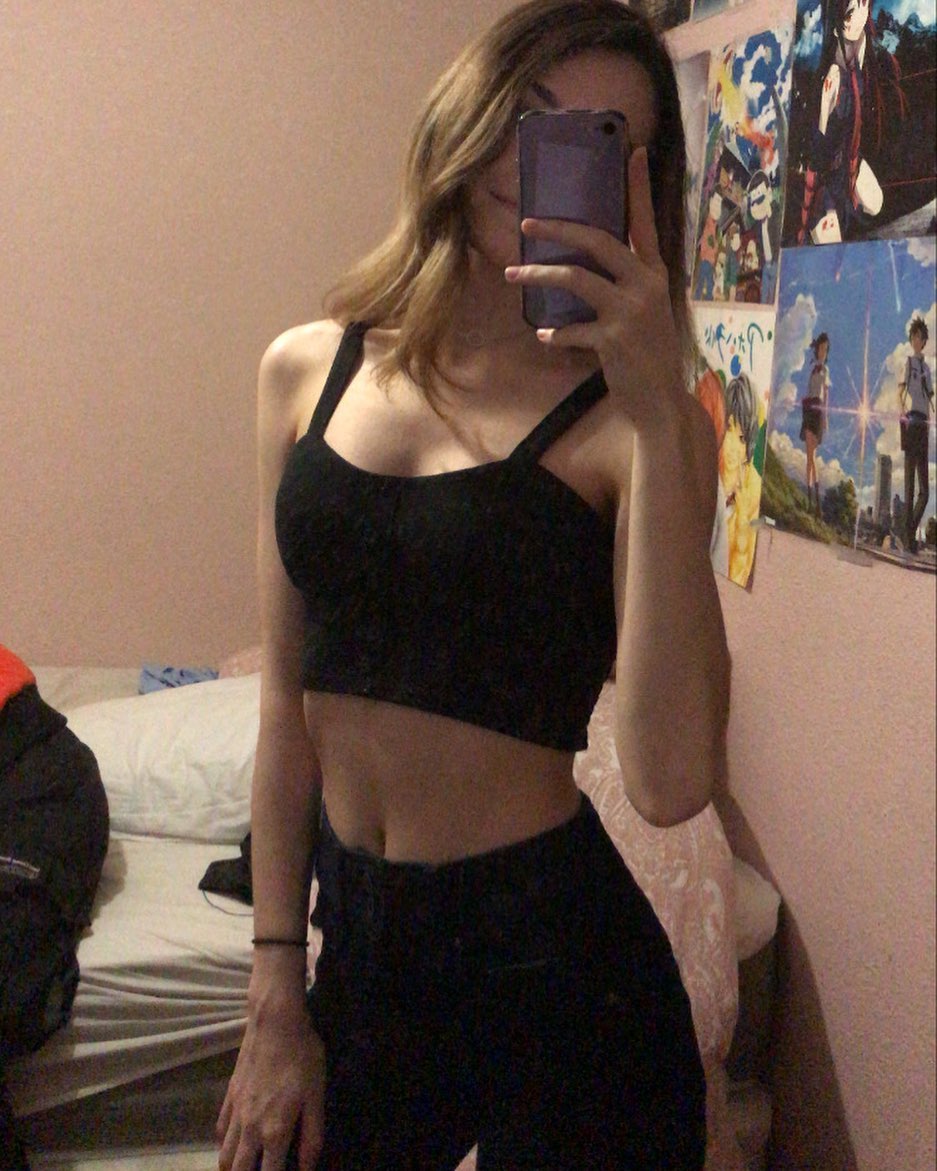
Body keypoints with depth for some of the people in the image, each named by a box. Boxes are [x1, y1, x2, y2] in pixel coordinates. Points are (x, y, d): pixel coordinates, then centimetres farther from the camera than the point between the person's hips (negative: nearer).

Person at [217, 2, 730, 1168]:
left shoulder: (631, 416, -11)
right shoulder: (307, 371, 0)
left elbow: (671, 782, -24)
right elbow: (288, 700, 4)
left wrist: (660, 411, -26)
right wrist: (276, 998, 5)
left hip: (554, 955, -4)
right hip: (358, 943, 4)